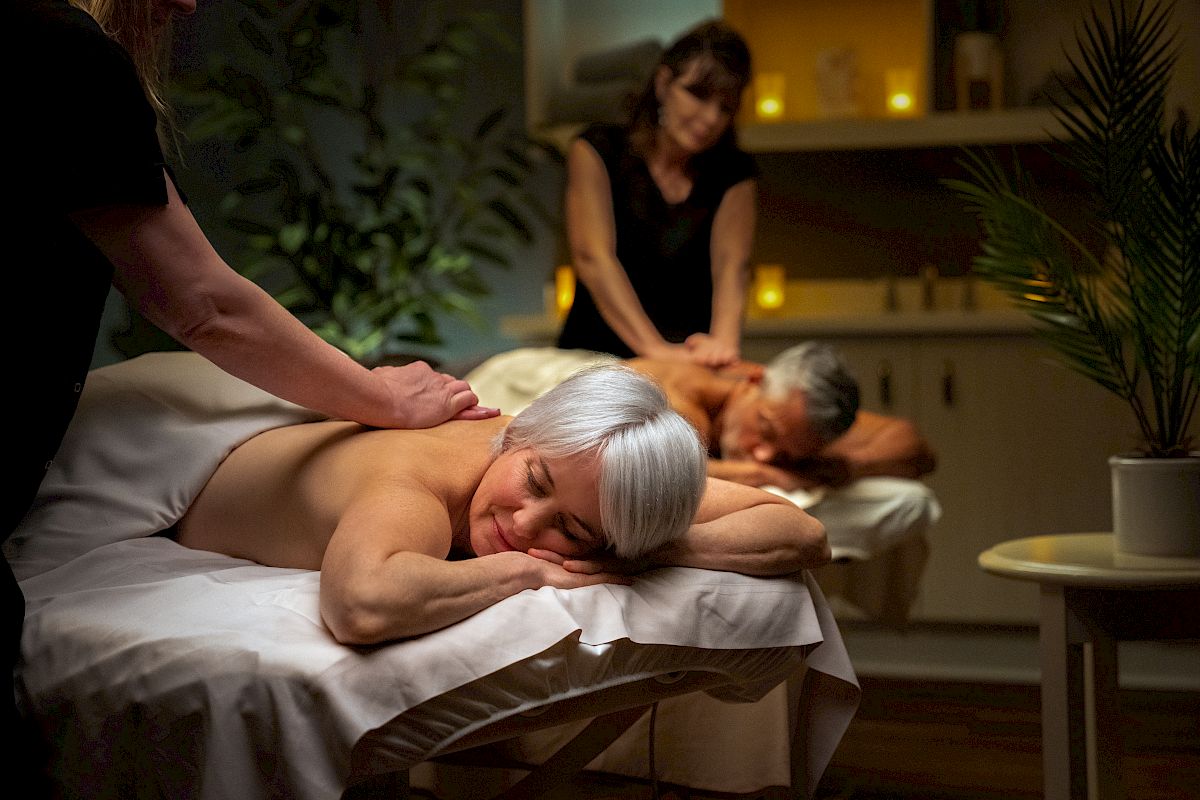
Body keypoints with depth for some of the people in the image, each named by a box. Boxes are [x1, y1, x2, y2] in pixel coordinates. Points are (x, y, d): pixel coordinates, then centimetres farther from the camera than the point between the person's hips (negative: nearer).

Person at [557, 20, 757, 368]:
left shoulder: (733, 172, 5)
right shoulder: (599, 150, -3)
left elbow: (730, 263, -11)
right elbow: (593, 257, -16)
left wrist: (723, 340, -34)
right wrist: (655, 348, -31)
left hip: (692, 362, 3)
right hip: (595, 357, -3)